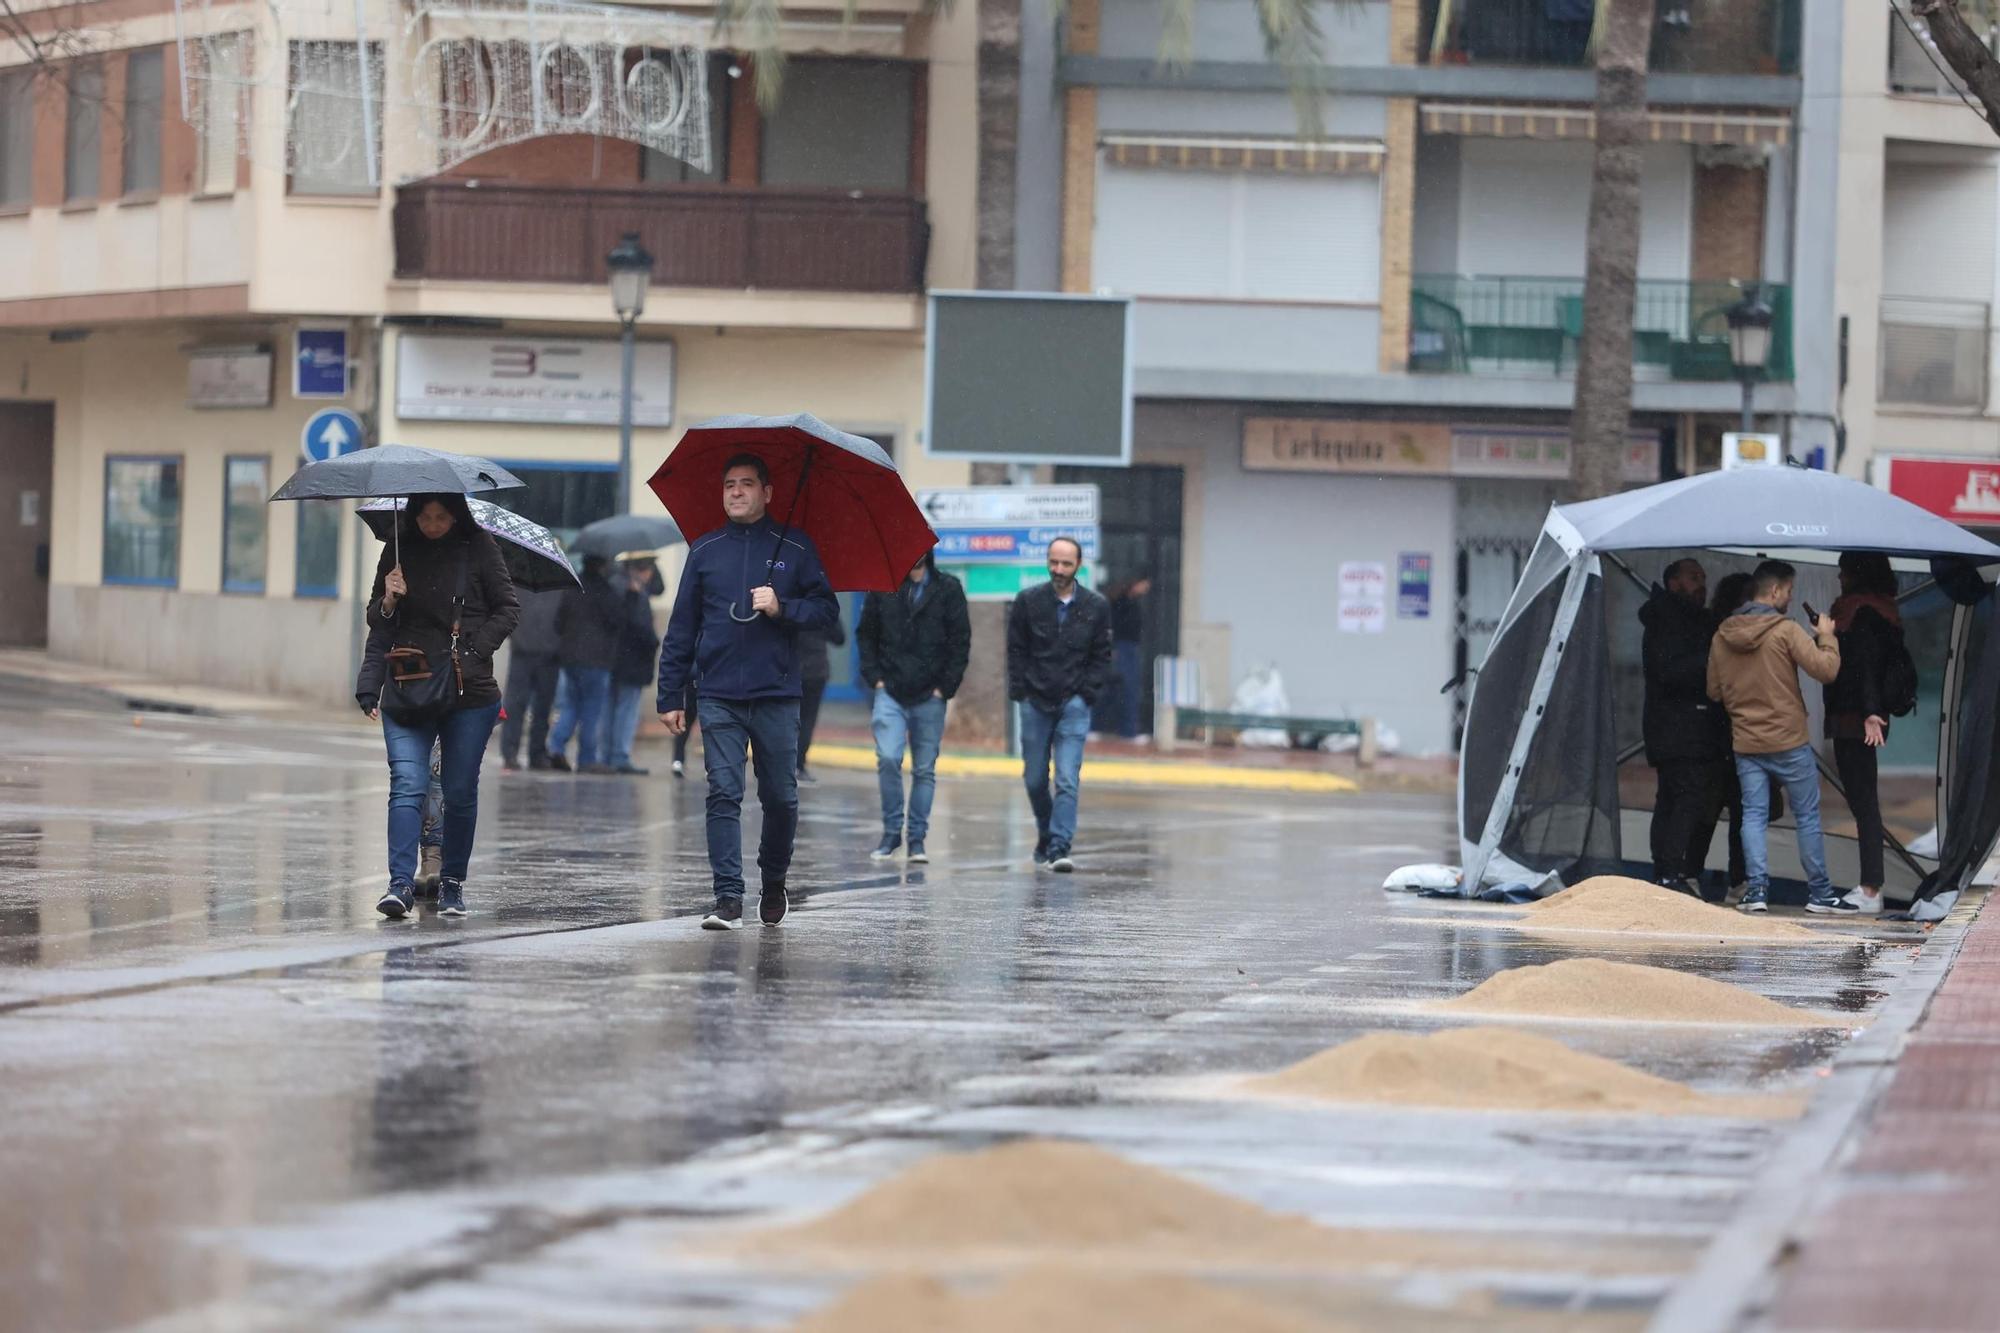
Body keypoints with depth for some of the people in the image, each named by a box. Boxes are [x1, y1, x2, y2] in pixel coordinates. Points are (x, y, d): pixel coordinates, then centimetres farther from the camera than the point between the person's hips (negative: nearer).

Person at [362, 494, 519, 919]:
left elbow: (508, 608, 5)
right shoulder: (398, 551, 8)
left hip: (469, 692, -1)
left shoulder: (478, 548, 2)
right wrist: (388, 601, -9)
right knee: (407, 784, -12)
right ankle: (401, 884, -18)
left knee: (460, 791, 4)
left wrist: (475, 650, -6)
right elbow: (375, 621, 13)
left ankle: (452, 883, 18)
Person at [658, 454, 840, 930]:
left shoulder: (795, 548, 5)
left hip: (777, 697, 0)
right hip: (719, 697, 1)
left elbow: (827, 610, 4)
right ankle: (728, 899, -10)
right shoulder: (705, 551, 10)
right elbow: (681, 627, 11)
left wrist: (782, 608, -15)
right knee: (723, 795, -8)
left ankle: (774, 882, 28)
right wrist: (671, 696, 7)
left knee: (780, 797, 7)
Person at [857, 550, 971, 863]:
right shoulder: (883, 587, 6)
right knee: (888, 759, -14)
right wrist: (875, 677, 0)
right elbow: (866, 634, 11)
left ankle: (917, 839, 11)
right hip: (890, 692, 0)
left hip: (929, 696, 0)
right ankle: (891, 831, -1)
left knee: (924, 770, 4)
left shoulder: (948, 589, 2)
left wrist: (945, 687, -5)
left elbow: (960, 641, 2)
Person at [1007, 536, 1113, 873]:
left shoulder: (1096, 607, 2)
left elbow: (1102, 656, 7)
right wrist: (1020, 691, -2)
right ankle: (1045, 836, 30)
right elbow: (1016, 651, 6)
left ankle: (1059, 848, -16)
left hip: (1074, 704, -1)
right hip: (1036, 703, 1)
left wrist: (1087, 694, -4)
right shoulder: (1028, 602, 2)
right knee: (1035, 779, 8)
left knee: (1067, 779, -12)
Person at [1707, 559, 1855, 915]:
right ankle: (1819, 892, 9)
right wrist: (1826, 636, -1)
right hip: (1789, 742, -4)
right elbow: (1826, 669, -17)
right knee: (1807, 816, 6)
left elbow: (1714, 691, 11)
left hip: (1745, 743, 4)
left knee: (1753, 816, 6)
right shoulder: (1785, 631, -13)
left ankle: (1756, 888, -5)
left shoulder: (1723, 636, 5)